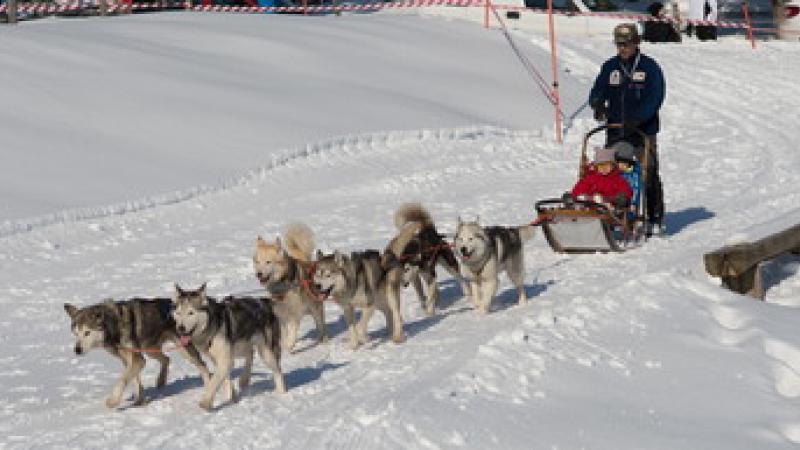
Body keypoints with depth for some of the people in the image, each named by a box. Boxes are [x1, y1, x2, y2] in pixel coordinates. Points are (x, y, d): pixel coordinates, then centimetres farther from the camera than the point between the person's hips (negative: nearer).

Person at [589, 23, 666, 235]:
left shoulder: (650, 67, -1)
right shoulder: (610, 67, 12)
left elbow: (654, 98, -11)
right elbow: (598, 91, 5)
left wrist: (637, 118, -25)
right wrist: (598, 104, -19)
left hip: (643, 131, -4)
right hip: (615, 132, 4)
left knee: (649, 175, -4)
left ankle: (654, 219, 4)